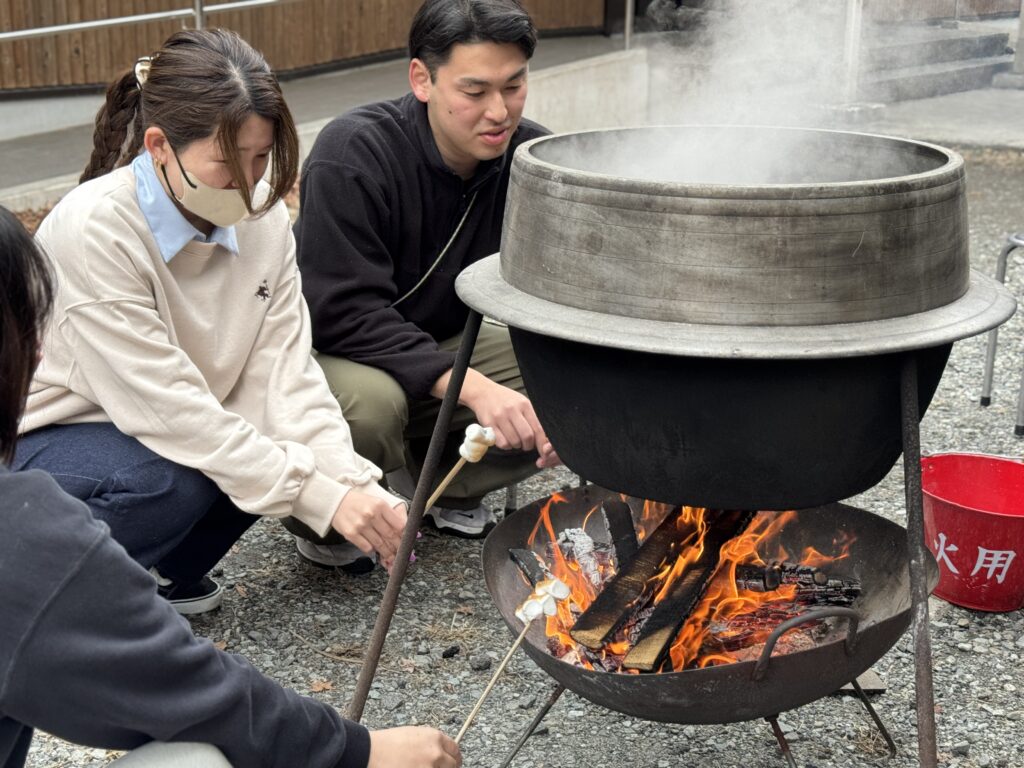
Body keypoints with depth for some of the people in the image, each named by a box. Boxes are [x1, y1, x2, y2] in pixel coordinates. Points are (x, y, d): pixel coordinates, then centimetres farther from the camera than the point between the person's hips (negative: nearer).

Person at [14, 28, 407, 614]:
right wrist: (320, 496, -34)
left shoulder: (262, 216, -11)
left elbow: (284, 373, -15)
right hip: (54, 433, -6)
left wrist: (356, 483, -31)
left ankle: (167, 568, 5)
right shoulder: (93, 231, -29)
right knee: (171, 483, -35)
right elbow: (165, 405, -32)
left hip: (172, 431, 6)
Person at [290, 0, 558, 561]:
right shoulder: (353, 153, -26)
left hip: (443, 345, 5)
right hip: (327, 350, -5)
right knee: (370, 403, -38)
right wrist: (470, 386, -40)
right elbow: (343, 314, -30)